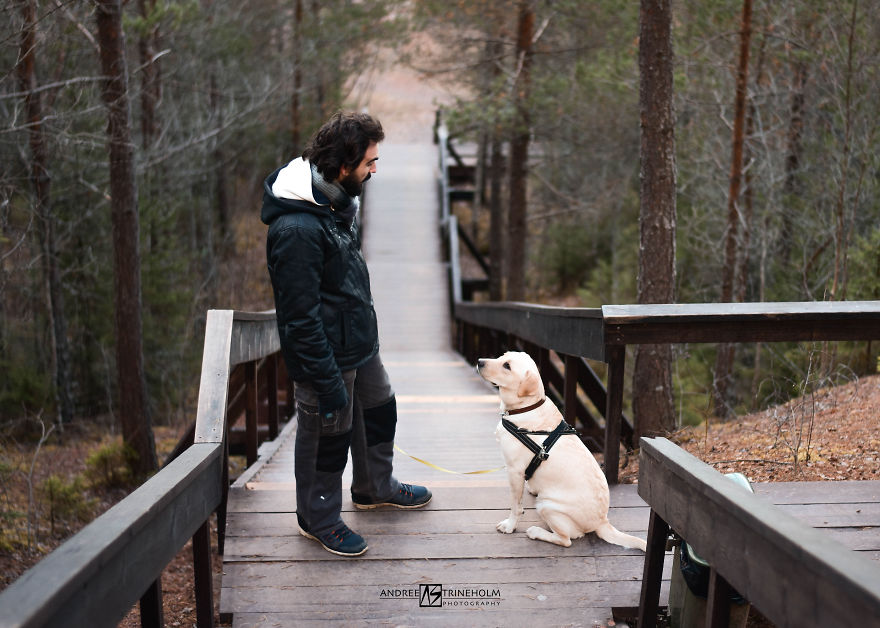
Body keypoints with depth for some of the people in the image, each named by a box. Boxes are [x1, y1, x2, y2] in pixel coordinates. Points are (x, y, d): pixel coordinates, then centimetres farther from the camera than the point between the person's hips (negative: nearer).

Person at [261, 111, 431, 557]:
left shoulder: (337, 199, 0)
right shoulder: (295, 229, -31)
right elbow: (301, 318, -28)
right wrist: (328, 383, -24)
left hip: (360, 342, 9)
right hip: (326, 355, -9)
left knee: (379, 412, 25)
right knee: (326, 435, 9)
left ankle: (376, 487, 49)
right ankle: (318, 517, 32)